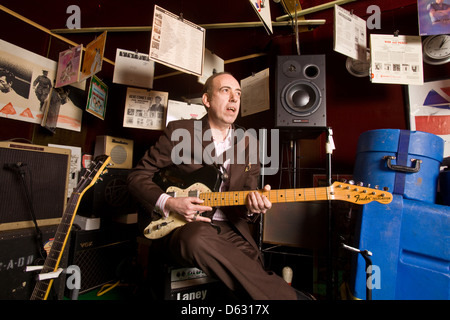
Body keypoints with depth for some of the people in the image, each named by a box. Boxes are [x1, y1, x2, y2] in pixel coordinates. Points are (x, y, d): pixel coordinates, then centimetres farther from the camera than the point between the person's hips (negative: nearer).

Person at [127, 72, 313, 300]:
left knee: (254, 271, -28)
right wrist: (168, 203, -14)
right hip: (185, 225, -1)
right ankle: (289, 296, -21)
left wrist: (252, 204, -12)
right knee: (198, 239, -37)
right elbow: (138, 176, 2)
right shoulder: (179, 131, -1)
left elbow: (248, 191, 13)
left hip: (230, 227, 2)